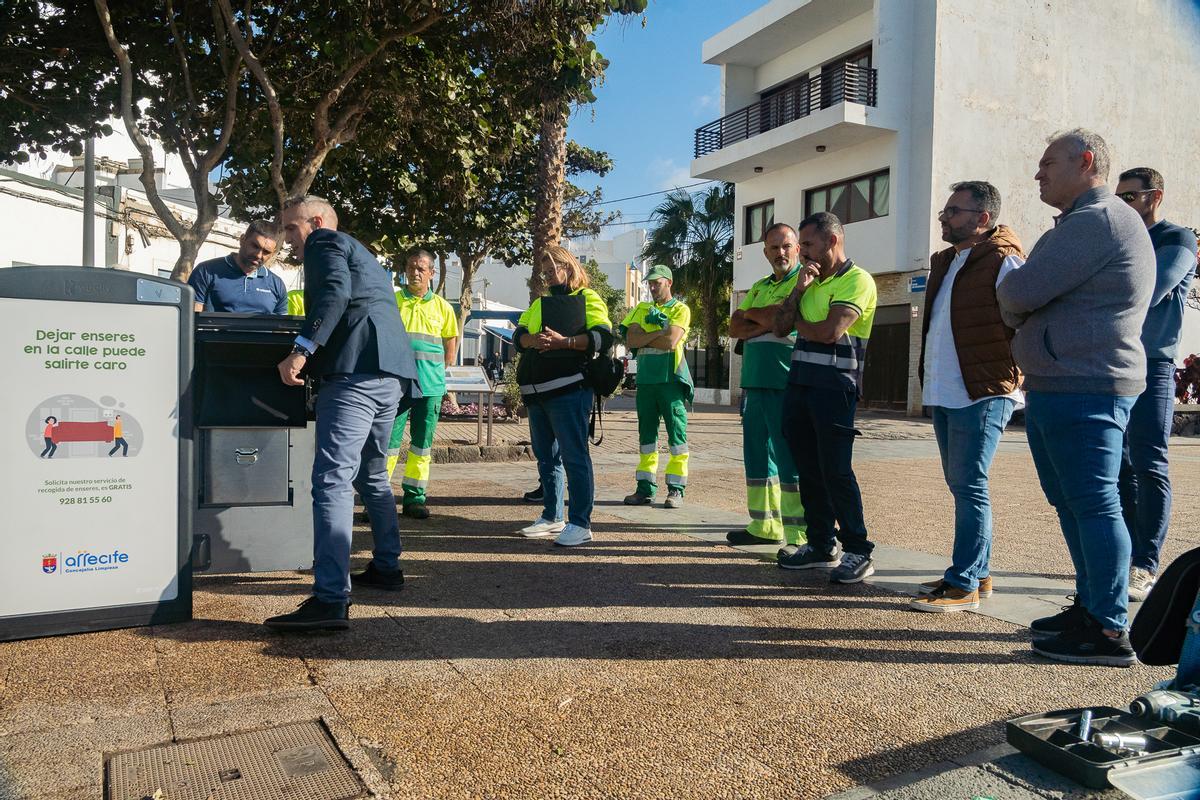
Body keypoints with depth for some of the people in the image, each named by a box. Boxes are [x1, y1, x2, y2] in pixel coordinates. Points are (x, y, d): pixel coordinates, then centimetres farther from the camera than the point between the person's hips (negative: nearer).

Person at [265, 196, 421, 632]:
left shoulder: (325, 241, 6)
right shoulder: (364, 257, 32)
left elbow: (335, 291, -14)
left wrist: (301, 350, -21)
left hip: (357, 370, -10)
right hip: (391, 373, 10)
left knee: (331, 479, -16)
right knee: (372, 474, 23)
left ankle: (330, 600, -22)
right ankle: (386, 567, 33)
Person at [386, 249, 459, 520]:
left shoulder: (442, 307, 10)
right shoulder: (391, 301, 4)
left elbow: (451, 345, 19)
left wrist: (437, 371, 11)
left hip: (431, 386, 2)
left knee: (422, 444, 7)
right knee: (389, 441, -5)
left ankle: (414, 498, 16)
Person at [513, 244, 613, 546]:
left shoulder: (587, 299, 4)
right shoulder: (540, 303, 24)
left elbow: (604, 338, -10)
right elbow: (518, 334, 12)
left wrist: (564, 341, -21)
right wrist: (532, 340, -11)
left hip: (567, 388, -8)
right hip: (536, 391, 8)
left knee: (574, 456, -9)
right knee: (546, 457, 13)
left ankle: (580, 523, -6)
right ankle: (552, 517, 23)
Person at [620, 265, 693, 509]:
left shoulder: (680, 310, 2)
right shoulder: (641, 309, 17)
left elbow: (670, 342, -14)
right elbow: (630, 341, 1)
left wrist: (643, 339, -4)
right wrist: (658, 332, -8)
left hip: (671, 379, -5)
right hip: (646, 379, 5)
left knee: (676, 433, -4)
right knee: (646, 434, 7)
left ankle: (676, 490, 1)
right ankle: (645, 488, 13)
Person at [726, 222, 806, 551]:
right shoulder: (759, 287, 21)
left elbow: (782, 319, -16)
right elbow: (735, 328, 11)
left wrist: (751, 314, 2)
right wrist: (767, 323, -7)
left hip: (786, 383, -8)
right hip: (755, 382, 8)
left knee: (790, 459, -7)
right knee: (757, 457, 11)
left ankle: (799, 536, -3)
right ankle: (765, 526, 21)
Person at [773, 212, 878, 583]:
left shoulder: (856, 280, -7)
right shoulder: (811, 281, 19)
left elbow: (830, 332, -19)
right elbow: (781, 327, 10)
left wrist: (798, 323, 0)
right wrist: (798, 290, -3)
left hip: (834, 385, -8)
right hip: (799, 381, 8)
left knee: (835, 469, -8)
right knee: (808, 468, 9)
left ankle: (858, 551, 1)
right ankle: (821, 545, 18)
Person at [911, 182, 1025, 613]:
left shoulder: (1003, 262, -10)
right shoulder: (945, 262, 17)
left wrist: (1010, 376, -13)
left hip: (982, 395, -9)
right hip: (943, 395, 9)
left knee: (969, 487, -7)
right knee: (961, 485, 14)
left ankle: (964, 585, 0)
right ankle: (978, 573, 24)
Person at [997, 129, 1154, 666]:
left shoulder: (1097, 220, -13)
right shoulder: (1082, 223, 23)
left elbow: (1019, 294, -19)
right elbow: (1032, 303, 24)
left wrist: (1010, 297, 3)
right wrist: (1020, 310, 3)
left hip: (1083, 390, -11)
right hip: (1055, 387, 11)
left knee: (1093, 503, -7)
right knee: (1071, 502, 15)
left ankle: (1110, 632, -2)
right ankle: (1090, 606, 25)